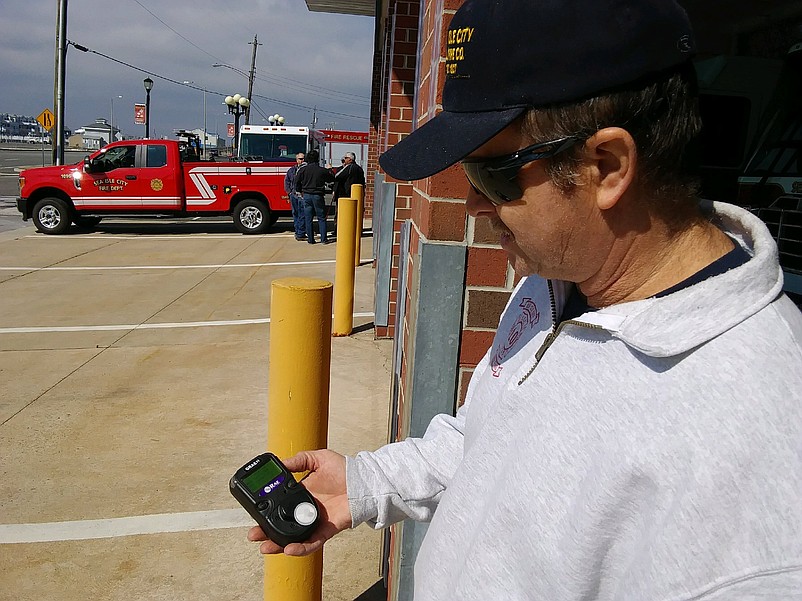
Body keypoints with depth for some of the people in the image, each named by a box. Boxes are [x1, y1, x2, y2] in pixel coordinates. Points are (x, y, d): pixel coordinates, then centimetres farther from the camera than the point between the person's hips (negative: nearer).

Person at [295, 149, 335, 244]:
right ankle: (324, 239, 3)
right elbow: (332, 179, 10)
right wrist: (330, 171, 29)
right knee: (321, 218, 6)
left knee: (308, 218, 7)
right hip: (318, 195, -1)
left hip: (306, 195, 1)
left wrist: (300, 191, 18)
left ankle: (310, 239, 7)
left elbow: (297, 182, 2)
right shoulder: (322, 170, -5)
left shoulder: (303, 170, -2)